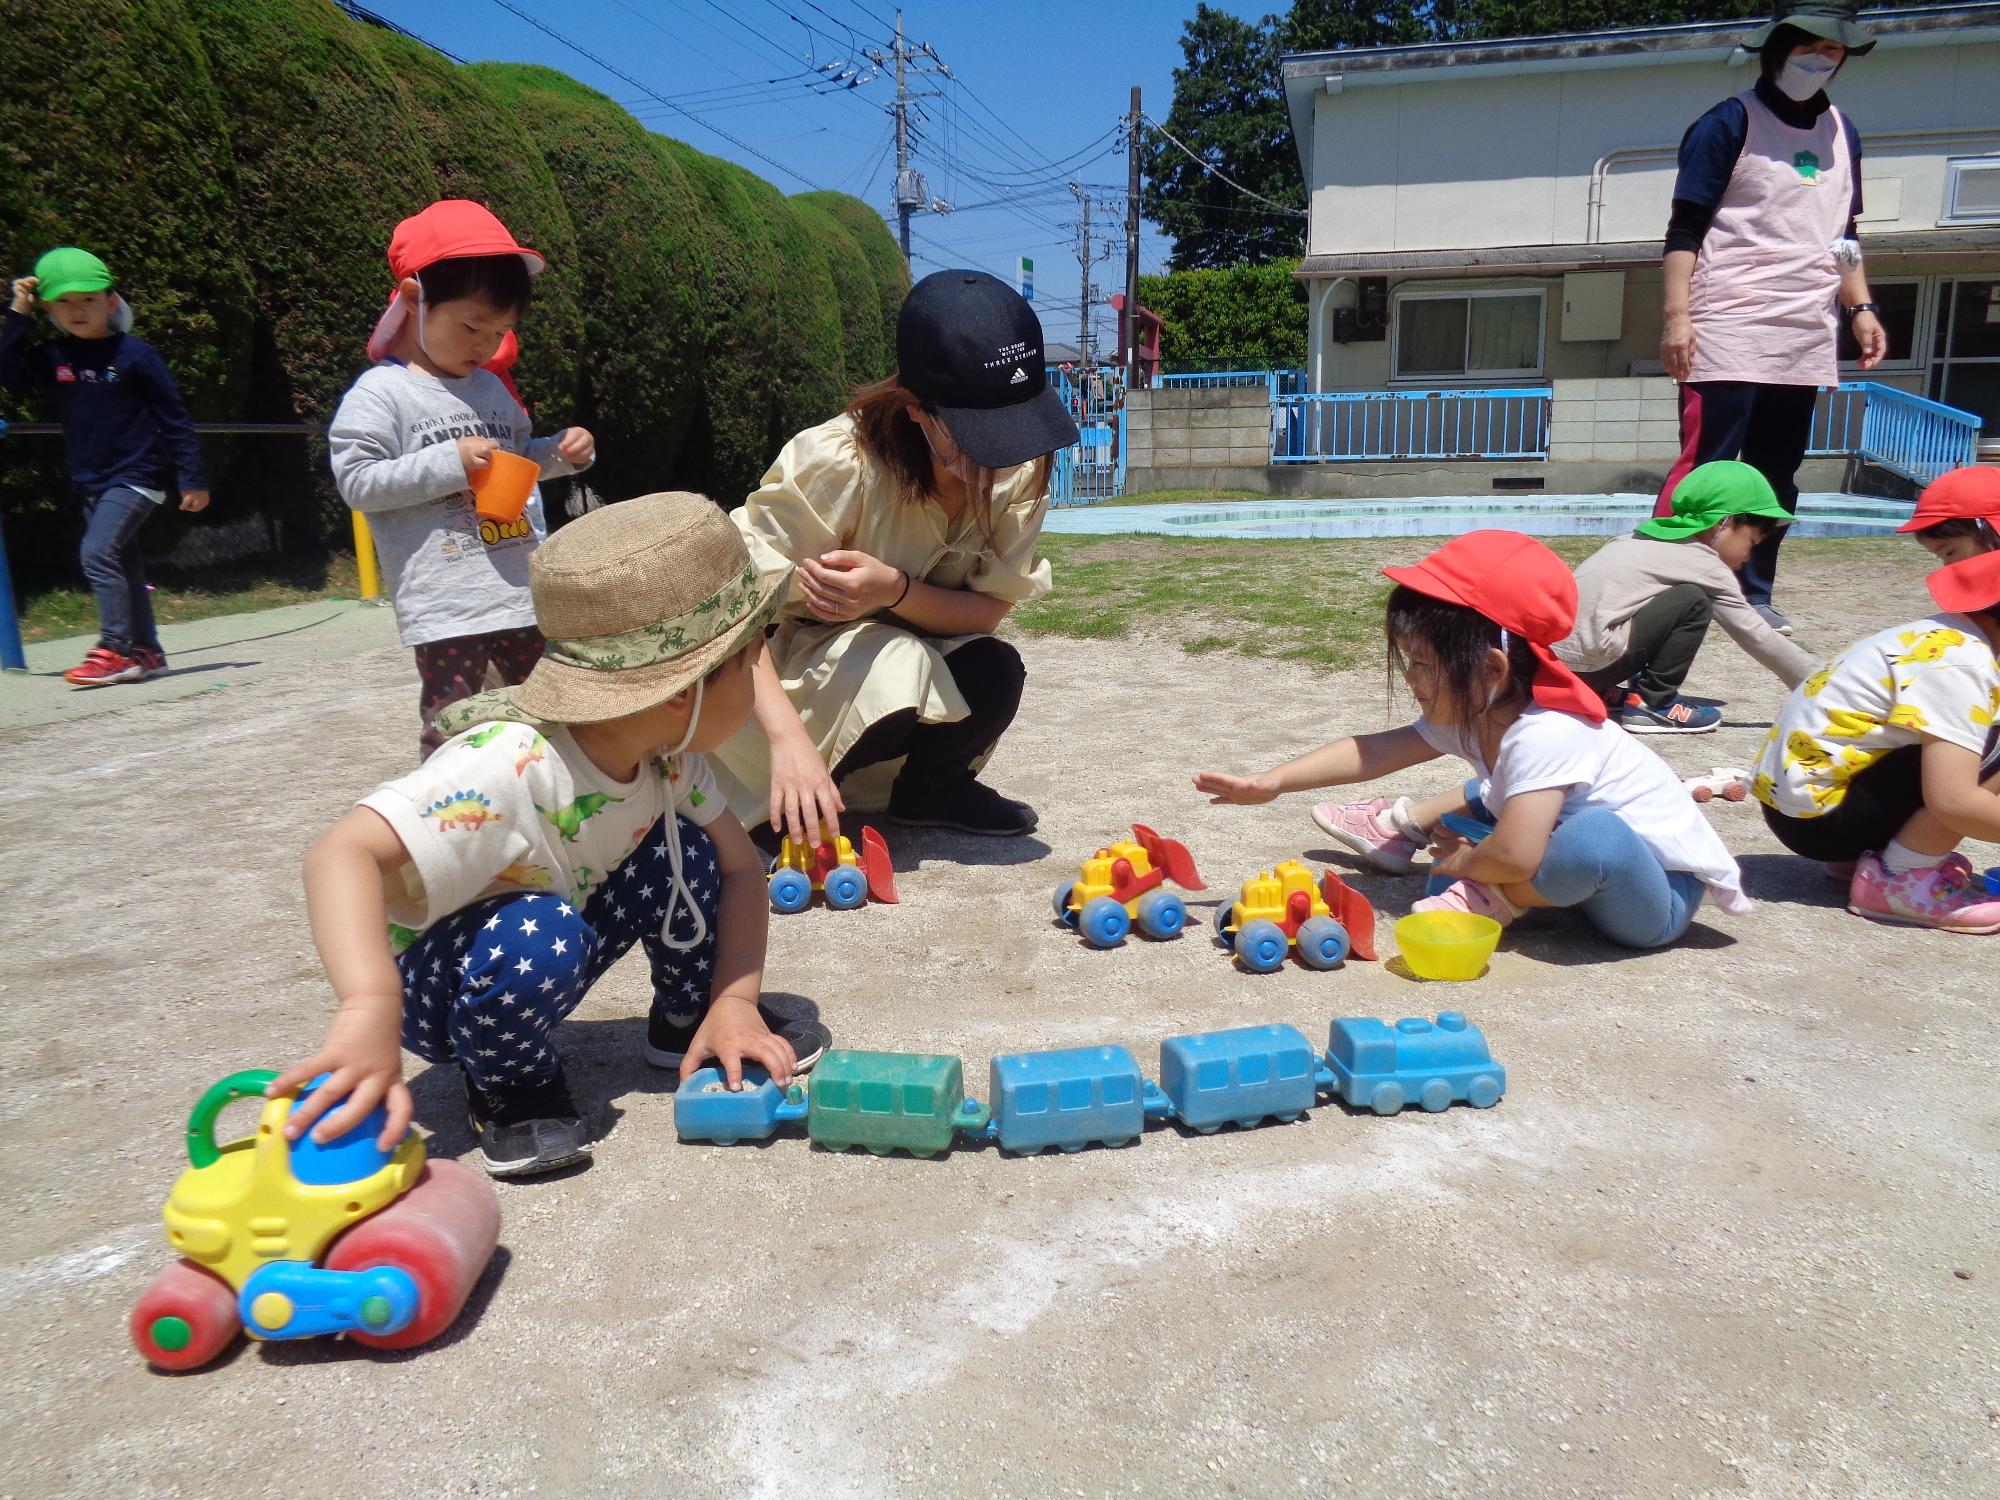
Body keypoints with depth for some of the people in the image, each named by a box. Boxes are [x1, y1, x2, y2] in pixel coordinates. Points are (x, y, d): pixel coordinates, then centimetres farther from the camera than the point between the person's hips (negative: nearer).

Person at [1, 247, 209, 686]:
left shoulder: (135, 354, -8)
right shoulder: (53, 357, 7)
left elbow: (173, 417, -6)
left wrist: (192, 478, -8)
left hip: (137, 477, -6)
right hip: (90, 482, 6)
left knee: (98, 553, -19)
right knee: (123, 566, 11)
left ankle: (114, 650, -16)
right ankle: (145, 650, 19)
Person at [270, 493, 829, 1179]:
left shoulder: (667, 753, -14)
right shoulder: (508, 768, -37)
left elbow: (740, 866, -5)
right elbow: (342, 854, -47)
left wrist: (733, 1000, -18)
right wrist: (370, 1011, -62)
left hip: (536, 967, 6)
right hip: (428, 981, -6)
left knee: (683, 852, -13)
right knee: (536, 934, -37)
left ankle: (689, 1018, 11)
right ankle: (506, 1085, -8)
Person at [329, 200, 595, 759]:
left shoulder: (492, 388, 15)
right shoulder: (381, 392, -5)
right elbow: (356, 481, -12)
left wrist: (561, 452, 8)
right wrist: (450, 462, -19)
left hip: (526, 594, 6)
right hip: (445, 607, -6)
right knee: (451, 735, -1)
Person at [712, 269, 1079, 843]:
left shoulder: (1019, 471, -17)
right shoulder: (837, 463, -32)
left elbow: (990, 608, -15)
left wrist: (894, 590, -36)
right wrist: (789, 737, -48)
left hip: (901, 654, 4)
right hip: (768, 670, -4)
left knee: (994, 675, -26)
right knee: (894, 674, -34)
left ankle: (930, 789, 5)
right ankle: (782, 808, -7)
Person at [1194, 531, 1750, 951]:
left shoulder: (1544, 736, -32)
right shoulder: (1471, 717, -4)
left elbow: (1515, 855, -41)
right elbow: (1374, 751, -3)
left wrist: (1461, 864, -20)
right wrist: (1273, 781, -8)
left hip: (1661, 896, -9)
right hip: (1605, 872, 9)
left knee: (1596, 836, -38)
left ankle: (1491, 902, -17)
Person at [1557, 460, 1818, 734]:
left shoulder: (1651, 540, 22)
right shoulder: (1705, 565, 0)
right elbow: (1756, 635, 3)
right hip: (1591, 660, -9)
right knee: (1693, 601, -5)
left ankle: (1606, 693, 17)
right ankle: (1653, 704, 1)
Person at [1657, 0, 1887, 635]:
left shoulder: (1842, 134, 19)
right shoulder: (1731, 123, 0)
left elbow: (1843, 236, 24)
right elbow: (1686, 229, -6)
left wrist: (1860, 307, 14)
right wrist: (1676, 315, -16)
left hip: (1806, 342, 7)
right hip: (1728, 335, -6)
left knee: (1777, 477, 6)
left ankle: (1753, 596, 13)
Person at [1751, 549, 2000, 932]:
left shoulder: (1947, 636, 9)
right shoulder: (1961, 664, -18)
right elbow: (1952, 801, -27)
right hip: (1817, 815, -10)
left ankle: (1864, 852, 11)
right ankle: (1898, 879, -8)